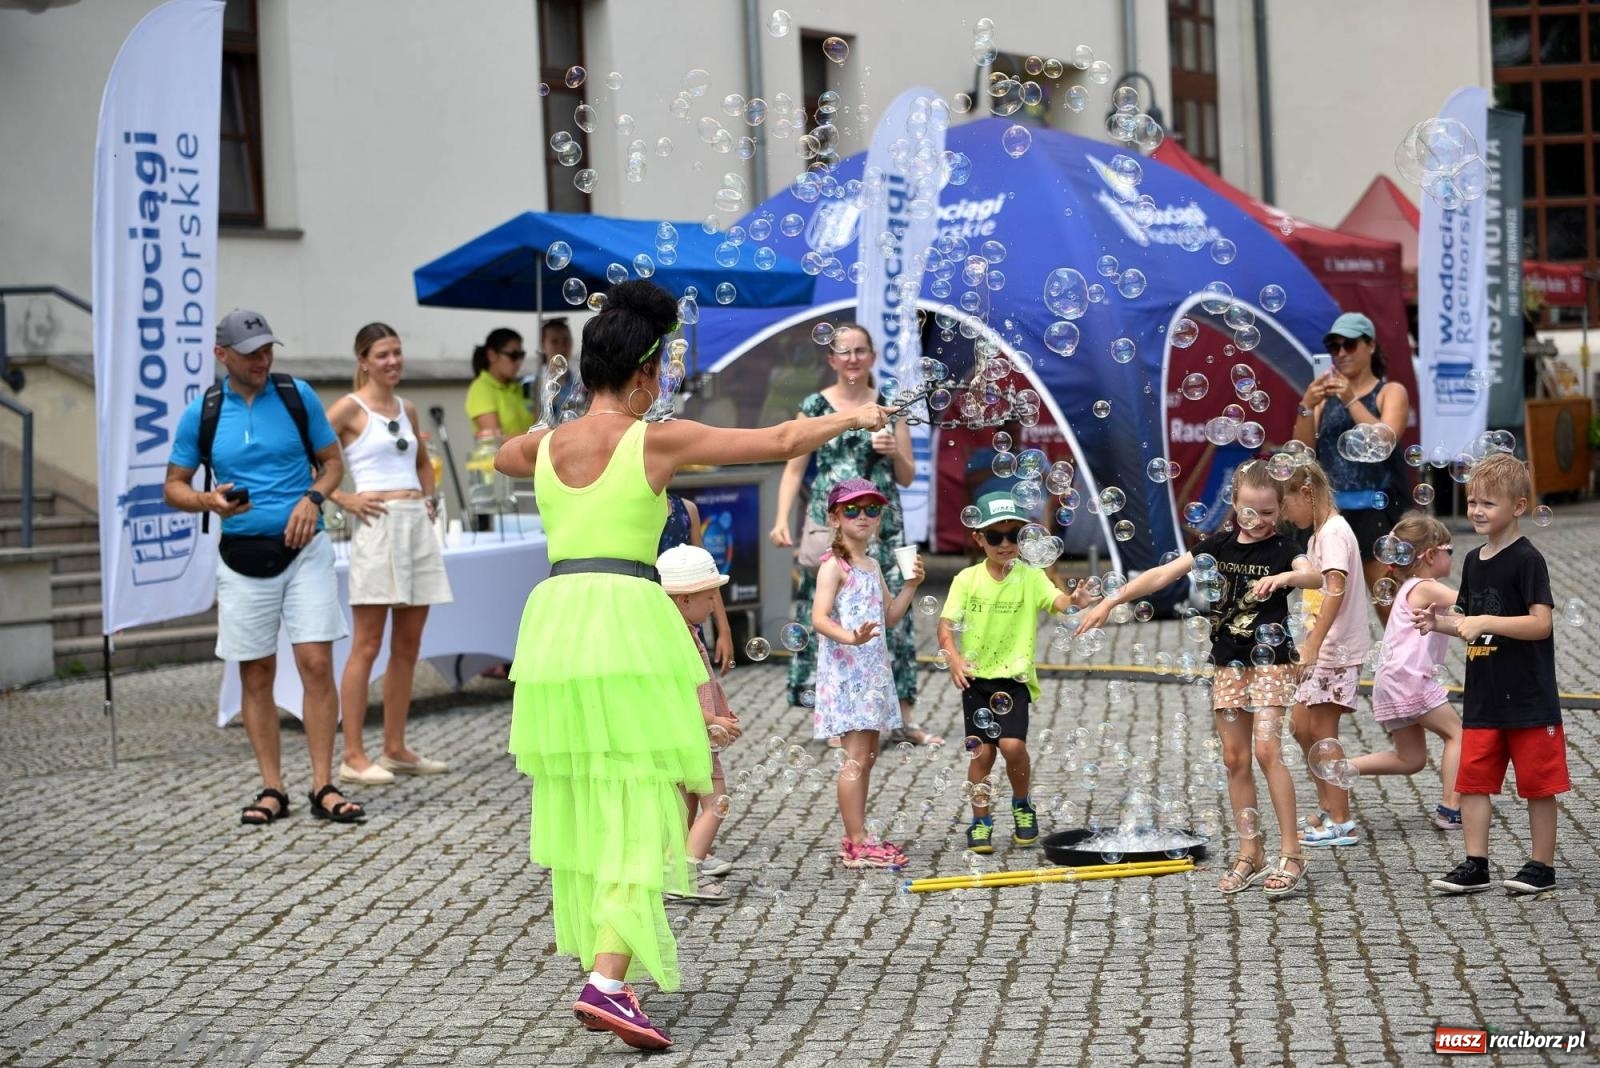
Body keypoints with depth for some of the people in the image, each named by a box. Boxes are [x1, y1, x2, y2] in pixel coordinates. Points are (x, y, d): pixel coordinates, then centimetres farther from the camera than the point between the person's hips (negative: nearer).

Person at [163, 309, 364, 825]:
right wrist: (209, 501, -15)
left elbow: (333, 461, 8)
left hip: (303, 548, -1)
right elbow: (173, 486, 7)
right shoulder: (201, 412, 1)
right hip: (242, 555, 1)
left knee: (317, 664, -8)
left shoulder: (297, 395, 0)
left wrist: (313, 498, -12)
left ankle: (323, 787, -2)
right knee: (256, 675, 5)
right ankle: (272, 789, 13)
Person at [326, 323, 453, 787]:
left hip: (418, 524, 7)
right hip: (378, 525, -7)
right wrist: (343, 498, -11)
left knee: (408, 645, 9)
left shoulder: (407, 410, 16)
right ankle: (353, 756, -4)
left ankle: (396, 749, 16)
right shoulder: (350, 408, -3)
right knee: (368, 645, -6)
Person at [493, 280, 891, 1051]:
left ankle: (600, 969, 25)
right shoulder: (657, 440, -3)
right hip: (626, 620, -6)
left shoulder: (544, 445, 11)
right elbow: (779, 442, 2)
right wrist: (850, 417, 19)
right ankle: (609, 981, -16)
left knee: (581, 813, 16)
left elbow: (503, 456, 38)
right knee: (647, 811, -3)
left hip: (554, 620, 6)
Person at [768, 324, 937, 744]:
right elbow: (794, 469, 2)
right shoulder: (814, 406, 4)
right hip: (830, 523, -2)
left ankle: (903, 718, 8)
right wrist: (782, 520, -10)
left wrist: (895, 453, -8)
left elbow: (908, 477, 13)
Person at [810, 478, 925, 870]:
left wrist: (911, 584, 8)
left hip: (873, 669, 9)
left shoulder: (873, 565, 15)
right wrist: (851, 637, -37)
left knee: (867, 756, 11)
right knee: (857, 757, -10)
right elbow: (819, 619, -20)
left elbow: (889, 616, 21)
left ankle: (858, 838, 18)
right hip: (845, 671, -9)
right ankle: (857, 844, -7)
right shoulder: (833, 565, -10)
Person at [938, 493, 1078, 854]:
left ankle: (1022, 807, 12)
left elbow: (1059, 602, -18)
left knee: (1012, 744, -15)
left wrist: (1076, 600, -41)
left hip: (1015, 676, -1)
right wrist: (954, 657, -22)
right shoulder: (967, 579, -1)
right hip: (976, 677, 1)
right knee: (982, 750, 0)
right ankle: (980, 822, 17)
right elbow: (946, 624, -4)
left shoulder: (1030, 577, -3)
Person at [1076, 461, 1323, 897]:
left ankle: (1291, 854, -10)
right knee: (1235, 759, 6)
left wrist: (1285, 577, -48)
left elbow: (1319, 575, -28)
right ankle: (1249, 855, 13)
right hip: (1228, 664, 5)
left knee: (1267, 750, -15)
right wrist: (1110, 601, -1)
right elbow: (1162, 575, 3)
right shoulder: (1218, 545, 4)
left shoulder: (1282, 549, -8)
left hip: (1269, 661, -5)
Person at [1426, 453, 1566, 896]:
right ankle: (1475, 864, 11)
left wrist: (1486, 621, -25)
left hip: (1528, 698, -7)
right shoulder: (1474, 561, 11)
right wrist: (1441, 623, 4)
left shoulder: (1526, 559, -13)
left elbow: (1540, 623, -20)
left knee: (1537, 783, 4)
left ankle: (1542, 866, 14)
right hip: (1482, 697, 7)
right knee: (1473, 778, 5)